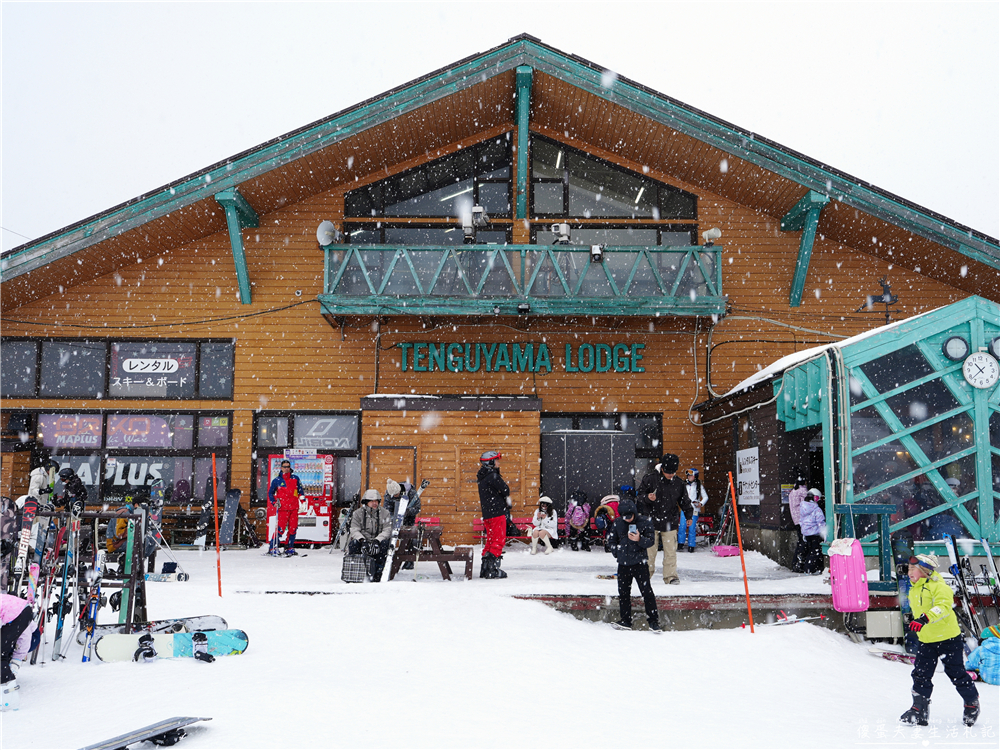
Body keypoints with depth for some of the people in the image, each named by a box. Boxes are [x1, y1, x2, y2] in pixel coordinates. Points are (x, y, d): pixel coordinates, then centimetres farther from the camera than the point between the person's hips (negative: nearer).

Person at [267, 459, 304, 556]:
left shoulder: (295, 478, 10)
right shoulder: (276, 480, 3)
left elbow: (300, 490, 18)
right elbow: (270, 493, 11)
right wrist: (274, 503, -2)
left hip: (294, 508, 3)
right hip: (283, 508, -3)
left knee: (293, 528, 5)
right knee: (280, 528, -10)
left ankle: (289, 548, 16)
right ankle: (272, 548, -2)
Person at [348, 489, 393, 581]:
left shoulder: (384, 513, 5)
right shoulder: (357, 513, 5)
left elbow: (387, 531, -6)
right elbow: (354, 530, -7)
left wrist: (377, 540, -25)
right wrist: (362, 540, -28)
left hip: (377, 541, 0)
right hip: (362, 541, 0)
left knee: (385, 543, -32)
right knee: (354, 543, -32)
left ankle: (377, 574, -24)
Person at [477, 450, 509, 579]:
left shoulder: (482, 477, 15)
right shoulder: (493, 476, -15)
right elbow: (506, 490, -12)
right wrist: (507, 499, 8)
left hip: (487, 514, 9)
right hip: (497, 513, -9)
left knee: (491, 540, 15)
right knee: (499, 540, -5)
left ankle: (484, 569, 16)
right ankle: (492, 569, -8)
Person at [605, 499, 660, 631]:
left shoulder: (644, 523, -6)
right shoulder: (617, 523, 4)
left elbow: (651, 541, -4)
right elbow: (611, 540, 16)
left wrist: (639, 539, -22)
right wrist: (617, 553, 4)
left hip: (640, 563, -4)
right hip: (623, 564, 4)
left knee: (647, 592, -7)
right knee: (623, 593, 8)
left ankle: (653, 621, 1)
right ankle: (625, 621, 18)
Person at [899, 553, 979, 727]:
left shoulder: (938, 586, -16)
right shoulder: (913, 591, 11)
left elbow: (943, 606, -32)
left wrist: (925, 618, -44)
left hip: (948, 638, -7)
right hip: (926, 641, 7)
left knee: (956, 673, 5)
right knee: (921, 674, 0)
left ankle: (972, 702, 28)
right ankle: (919, 710, 4)